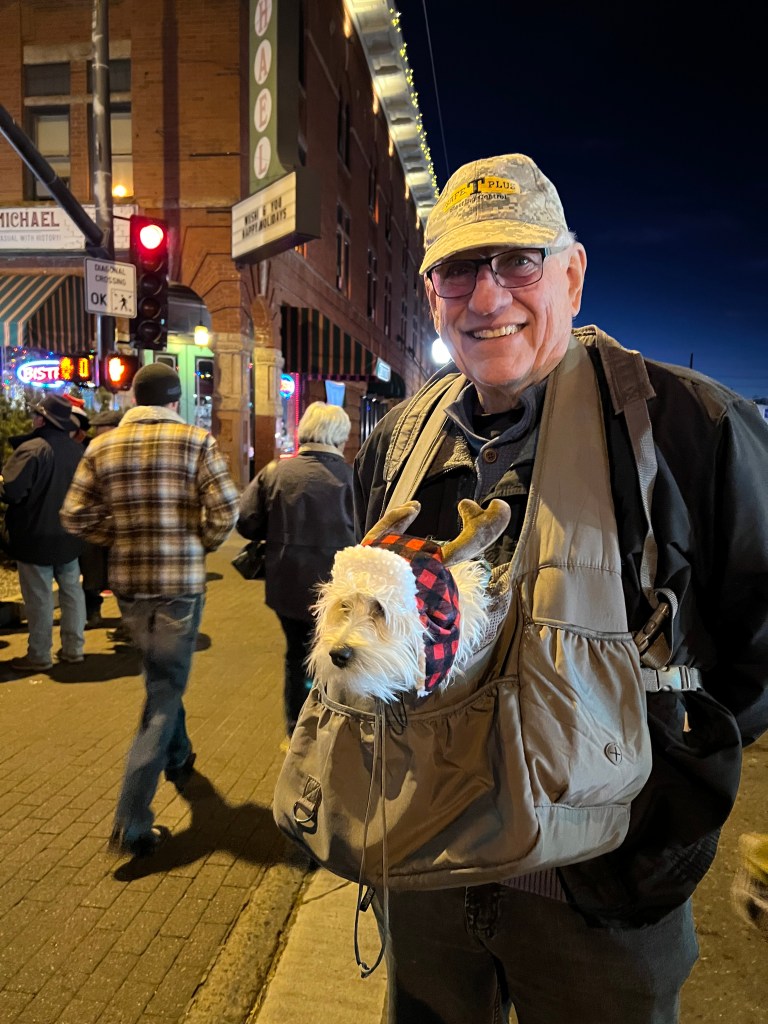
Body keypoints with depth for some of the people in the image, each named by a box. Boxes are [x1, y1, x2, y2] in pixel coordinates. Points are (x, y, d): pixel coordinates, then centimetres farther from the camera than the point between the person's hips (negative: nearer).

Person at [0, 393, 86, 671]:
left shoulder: (31, 449, -20)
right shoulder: (76, 450, 4)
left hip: (36, 536, -6)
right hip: (68, 535, 7)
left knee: (39, 597, 2)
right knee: (71, 590, 13)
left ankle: (39, 656, 12)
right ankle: (73, 648, 21)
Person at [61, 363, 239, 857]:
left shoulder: (103, 446, 3)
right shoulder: (196, 440, -8)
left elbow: (77, 515, 1)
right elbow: (226, 509, -15)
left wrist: (122, 536, 15)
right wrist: (202, 544, 3)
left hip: (128, 581, 5)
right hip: (181, 581, -4)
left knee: (163, 676, 26)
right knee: (165, 689, 3)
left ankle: (179, 758, 45)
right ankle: (132, 823, 3)